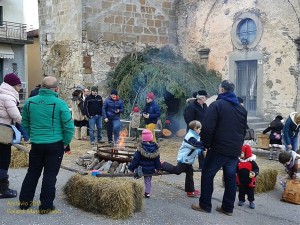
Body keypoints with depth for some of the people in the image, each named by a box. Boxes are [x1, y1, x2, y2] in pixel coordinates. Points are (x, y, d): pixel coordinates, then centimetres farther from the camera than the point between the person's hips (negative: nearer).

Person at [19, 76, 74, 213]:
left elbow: (25, 123, 11)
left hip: (36, 144, 4)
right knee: (50, 175, 6)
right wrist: (66, 143, 1)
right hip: (55, 145, -4)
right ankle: (46, 205, 12)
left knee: (32, 172, 19)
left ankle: (25, 201, 26)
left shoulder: (29, 102, 1)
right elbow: (69, 126, -12)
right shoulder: (60, 104, -13)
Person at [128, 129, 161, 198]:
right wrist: (158, 168, 15)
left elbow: (135, 159, -15)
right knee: (148, 181, 19)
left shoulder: (140, 148, -20)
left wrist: (131, 167, -5)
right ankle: (147, 193, 22)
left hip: (141, 169, -4)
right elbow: (157, 160, 3)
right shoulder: (155, 148, -8)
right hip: (150, 171, 4)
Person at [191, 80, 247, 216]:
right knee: (230, 177, 11)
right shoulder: (241, 108, 14)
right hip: (235, 150, 7)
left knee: (207, 175, 5)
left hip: (219, 148, -6)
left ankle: (205, 205, 8)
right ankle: (228, 208, 16)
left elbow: (207, 128, -17)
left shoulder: (217, 105, -10)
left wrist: (206, 144, -5)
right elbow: (244, 130, 20)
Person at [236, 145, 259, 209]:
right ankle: (241, 200, 31)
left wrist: (254, 173, -30)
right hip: (241, 181, 2)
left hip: (250, 181, -2)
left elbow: (256, 169, -12)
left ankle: (251, 201, 25)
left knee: (250, 192, 11)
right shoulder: (238, 162, -6)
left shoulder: (252, 162, -14)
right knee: (241, 191, 14)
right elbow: (236, 170, 3)